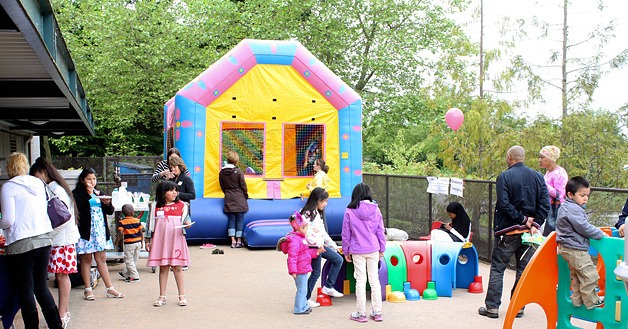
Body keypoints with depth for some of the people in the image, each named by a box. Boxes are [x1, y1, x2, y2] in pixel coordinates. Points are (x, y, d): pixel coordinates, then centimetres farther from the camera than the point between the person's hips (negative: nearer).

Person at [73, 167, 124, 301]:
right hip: (86, 231, -5)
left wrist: (107, 203, -8)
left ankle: (109, 288, 9)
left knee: (102, 259, 7)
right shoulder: (77, 194, -2)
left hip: (101, 230, 5)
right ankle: (88, 290, 10)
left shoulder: (99, 193, 15)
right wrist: (89, 195, -19)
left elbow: (110, 211, 13)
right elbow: (78, 210, -21)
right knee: (86, 259, 2)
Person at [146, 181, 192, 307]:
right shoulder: (156, 207, 5)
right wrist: (148, 240, 7)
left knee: (177, 267, 2)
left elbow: (186, 219, 7)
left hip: (176, 239, -1)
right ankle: (162, 296, 16)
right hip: (160, 240, 1)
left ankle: (182, 296, 10)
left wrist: (187, 224, -16)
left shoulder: (181, 205, 4)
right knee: (163, 268, 7)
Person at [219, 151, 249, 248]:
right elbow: (243, 185, -6)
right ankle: (239, 240, 5)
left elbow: (222, 187, 10)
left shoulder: (222, 172, 1)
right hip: (239, 198, -4)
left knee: (231, 220, 7)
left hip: (229, 199, 4)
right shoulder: (238, 171, -13)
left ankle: (233, 241, 2)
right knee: (240, 219, 4)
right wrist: (246, 195, 9)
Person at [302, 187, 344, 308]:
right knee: (316, 273, -2)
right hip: (313, 247, -9)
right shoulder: (307, 214, -16)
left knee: (338, 260, 8)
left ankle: (328, 287, 14)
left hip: (321, 245, 9)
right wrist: (318, 244, -22)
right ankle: (305, 299, 10)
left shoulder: (318, 213, 15)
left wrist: (333, 245, 20)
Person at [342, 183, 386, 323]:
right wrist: (382, 248, 14)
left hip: (357, 251, -2)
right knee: (374, 279, 10)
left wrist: (346, 251, 9)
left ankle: (361, 313, 11)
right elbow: (380, 231, 3)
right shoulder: (375, 209, -2)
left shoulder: (350, 211, -7)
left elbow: (346, 233, -2)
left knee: (360, 281, 5)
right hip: (373, 250, 2)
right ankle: (377, 312, 16)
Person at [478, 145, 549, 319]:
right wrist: (534, 224, -6)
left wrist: (523, 219, -12)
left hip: (507, 231, -4)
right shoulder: (537, 176, 5)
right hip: (527, 232, 4)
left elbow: (504, 204, -18)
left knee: (497, 269, 5)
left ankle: (492, 307, 5)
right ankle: (518, 307, 15)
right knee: (524, 269, 11)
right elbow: (545, 203, -3)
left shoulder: (504, 177, -9)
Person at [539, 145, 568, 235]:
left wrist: (543, 184, -19)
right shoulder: (548, 172, 16)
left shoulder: (559, 173, -12)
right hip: (547, 209, 9)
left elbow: (559, 194, -18)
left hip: (556, 210, -9)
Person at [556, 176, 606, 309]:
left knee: (576, 276, 19)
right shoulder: (573, 209, -20)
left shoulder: (566, 207, 15)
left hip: (566, 248, 11)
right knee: (589, 275, -4)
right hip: (575, 249, -11)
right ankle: (592, 302, 4)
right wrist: (600, 234, -11)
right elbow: (583, 227, -22)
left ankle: (577, 300, 26)